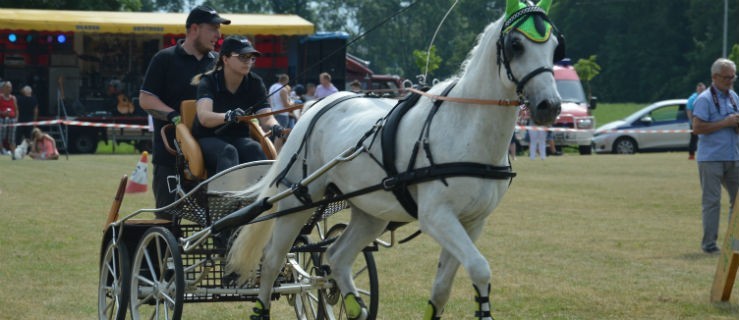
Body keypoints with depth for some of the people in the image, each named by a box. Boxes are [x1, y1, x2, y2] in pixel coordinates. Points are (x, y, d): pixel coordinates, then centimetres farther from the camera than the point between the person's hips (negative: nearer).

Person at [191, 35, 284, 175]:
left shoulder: (255, 83, 1)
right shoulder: (208, 82, -11)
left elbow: (266, 117, -11)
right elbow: (204, 117, -29)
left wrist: (274, 126, -37)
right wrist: (227, 116, -52)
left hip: (239, 138, 3)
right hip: (208, 139, -3)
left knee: (255, 148, -30)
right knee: (228, 152, -35)